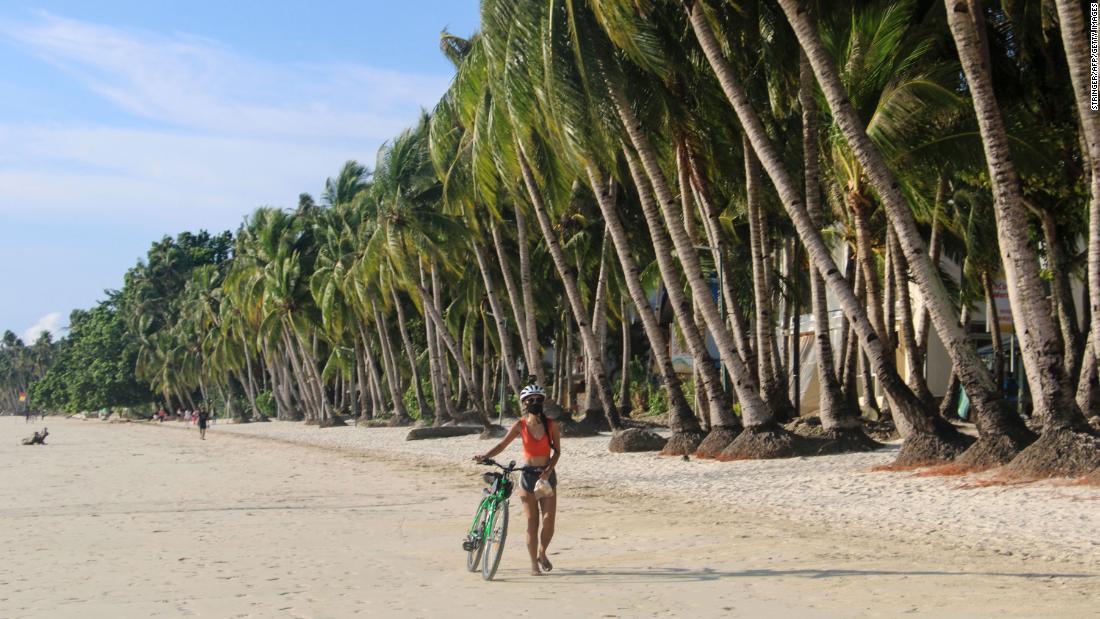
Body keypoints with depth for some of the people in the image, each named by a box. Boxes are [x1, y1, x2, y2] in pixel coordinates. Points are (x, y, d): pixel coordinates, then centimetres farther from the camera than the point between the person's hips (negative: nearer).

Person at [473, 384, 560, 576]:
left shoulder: (551, 425, -2)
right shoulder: (520, 426, -2)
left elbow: (557, 451, -1)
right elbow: (502, 444, -4)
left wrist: (548, 470, -15)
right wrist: (485, 456, -20)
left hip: (547, 475, 0)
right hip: (528, 475, 0)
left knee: (548, 521, -5)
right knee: (532, 522, -2)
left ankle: (542, 553, 23)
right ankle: (534, 564, 10)